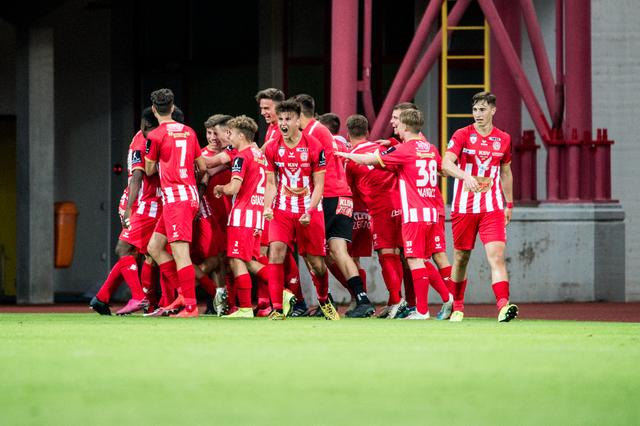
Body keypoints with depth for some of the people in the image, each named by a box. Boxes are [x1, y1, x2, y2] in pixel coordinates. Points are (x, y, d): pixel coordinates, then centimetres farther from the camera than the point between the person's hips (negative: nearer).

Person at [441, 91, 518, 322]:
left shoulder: (503, 139, 7)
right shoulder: (462, 135, -3)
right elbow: (446, 163, -19)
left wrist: (509, 204, 20)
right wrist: (466, 176, -37)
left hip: (492, 208, 1)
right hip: (463, 206, -1)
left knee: (497, 255, -15)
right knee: (461, 257, 8)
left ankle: (503, 306, -28)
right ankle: (457, 307, 25)